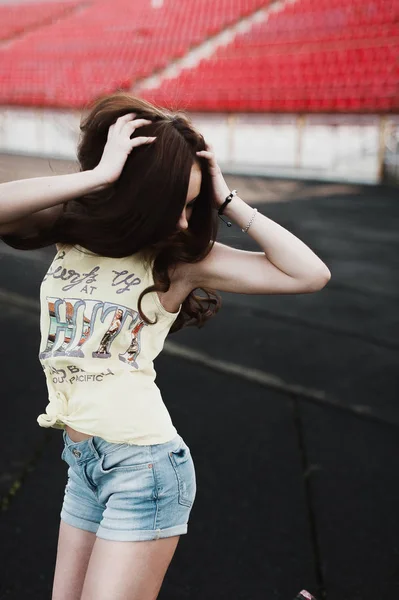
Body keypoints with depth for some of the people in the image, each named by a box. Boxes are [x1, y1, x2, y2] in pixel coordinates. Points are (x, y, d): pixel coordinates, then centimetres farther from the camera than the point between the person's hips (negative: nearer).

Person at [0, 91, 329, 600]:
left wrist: (228, 202, -16)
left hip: (144, 466, -5)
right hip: (82, 462, 5)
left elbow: (310, 274, -16)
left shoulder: (182, 257, -9)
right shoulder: (67, 231, -2)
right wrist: (96, 175, -24)